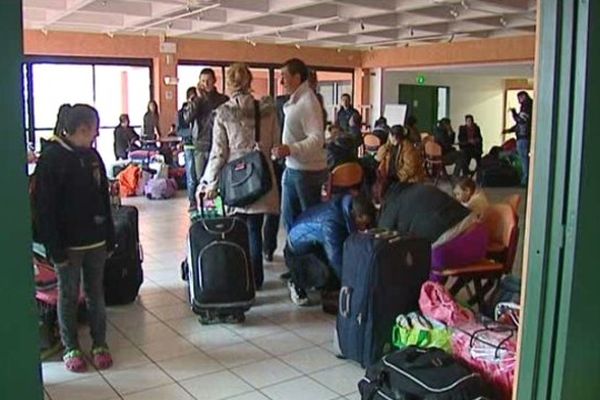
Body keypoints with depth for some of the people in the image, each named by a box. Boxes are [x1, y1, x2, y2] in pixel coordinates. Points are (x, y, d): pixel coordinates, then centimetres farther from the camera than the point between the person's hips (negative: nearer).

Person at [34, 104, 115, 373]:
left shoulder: (92, 156, 8)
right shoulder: (51, 157, -12)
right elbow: (45, 207, -13)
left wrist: (109, 238, 10)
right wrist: (55, 248, -16)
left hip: (95, 240, 5)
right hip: (68, 244, -5)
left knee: (96, 293, 13)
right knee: (69, 296, 8)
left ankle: (99, 344, 25)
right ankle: (71, 347, 22)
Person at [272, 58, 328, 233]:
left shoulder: (308, 102, -20)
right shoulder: (294, 101, 10)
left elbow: (317, 139, -27)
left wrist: (289, 149, -36)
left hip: (307, 171, -9)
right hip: (292, 169, 9)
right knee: (289, 216, 18)